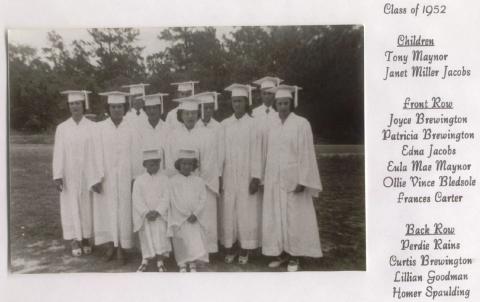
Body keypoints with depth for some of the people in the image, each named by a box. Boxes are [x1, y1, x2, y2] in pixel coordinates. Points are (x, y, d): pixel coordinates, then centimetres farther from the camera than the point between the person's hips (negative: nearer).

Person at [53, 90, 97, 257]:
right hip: (70, 176, 1)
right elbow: (58, 153, -1)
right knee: (71, 206, 4)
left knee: (87, 205, 6)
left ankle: (87, 239, 19)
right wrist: (57, 175, -9)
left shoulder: (92, 127, -2)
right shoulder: (62, 128, 1)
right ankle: (75, 241, 11)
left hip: (88, 174, -1)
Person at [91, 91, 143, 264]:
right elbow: (98, 154, -4)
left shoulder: (131, 129, -2)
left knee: (124, 211, 3)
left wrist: (136, 178, -5)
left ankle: (121, 248, 14)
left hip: (124, 178, 0)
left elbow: (135, 154, -1)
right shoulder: (100, 128, -2)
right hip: (105, 178, 1)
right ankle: (110, 247, 20)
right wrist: (97, 178, -10)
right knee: (106, 211, 6)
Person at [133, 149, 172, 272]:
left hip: (160, 214, -1)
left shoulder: (164, 179, 3)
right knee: (146, 237, 3)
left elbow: (166, 198, -3)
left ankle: (160, 262, -2)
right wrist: (146, 212, -15)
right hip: (144, 215, 1)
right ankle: (145, 261, 17)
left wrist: (157, 211, -15)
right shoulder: (139, 180, 4)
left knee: (160, 236, -11)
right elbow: (137, 198, -4)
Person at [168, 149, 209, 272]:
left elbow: (203, 199, 3)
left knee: (197, 242, -7)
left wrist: (195, 214, -10)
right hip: (179, 218, -2)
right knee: (182, 244, -1)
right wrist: (187, 215, -10)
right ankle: (182, 266, 9)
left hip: (195, 218, 2)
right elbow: (175, 201, -4)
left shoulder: (198, 181, 8)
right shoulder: (173, 181, 1)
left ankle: (193, 266, 0)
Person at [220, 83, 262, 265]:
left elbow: (256, 152, -6)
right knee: (228, 212, 6)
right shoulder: (224, 125, 5)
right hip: (228, 176, 3)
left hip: (246, 177, -2)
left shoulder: (253, 124, -3)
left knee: (246, 213, 2)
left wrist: (256, 177, -11)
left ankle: (245, 250, 14)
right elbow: (221, 151, 5)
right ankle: (230, 249, 17)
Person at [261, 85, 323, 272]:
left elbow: (306, 154, -10)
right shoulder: (272, 125, 7)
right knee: (275, 218, 8)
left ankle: (294, 257, 16)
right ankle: (282, 253, 21)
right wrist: (266, 178, 5)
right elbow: (270, 153, 9)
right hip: (274, 180, 5)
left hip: (293, 180, -5)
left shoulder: (301, 124, -8)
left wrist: (302, 181, -15)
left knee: (294, 217, 3)